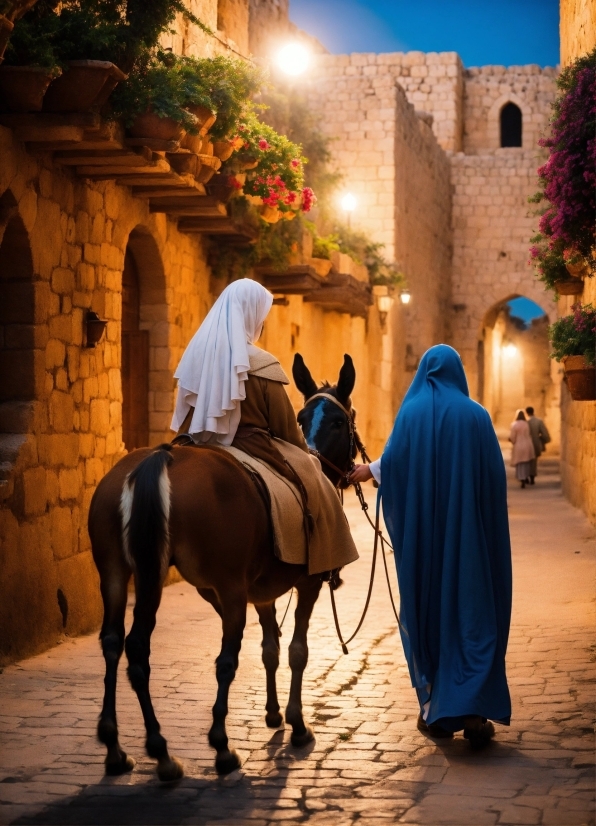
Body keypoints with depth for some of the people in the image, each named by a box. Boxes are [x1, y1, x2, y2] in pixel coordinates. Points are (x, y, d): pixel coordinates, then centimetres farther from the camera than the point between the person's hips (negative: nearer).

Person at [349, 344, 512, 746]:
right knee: (472, 610, 3)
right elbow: (496, 475, -3)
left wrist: (367, 471, 17)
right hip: (469, 532, -1)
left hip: (423, 532, 1)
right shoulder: (477, 415, -2)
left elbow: (391, 462, -4)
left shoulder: (412, 412, -2)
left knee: (427, 609, 10)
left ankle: (436, 710, 14)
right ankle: (473, 709, -5)